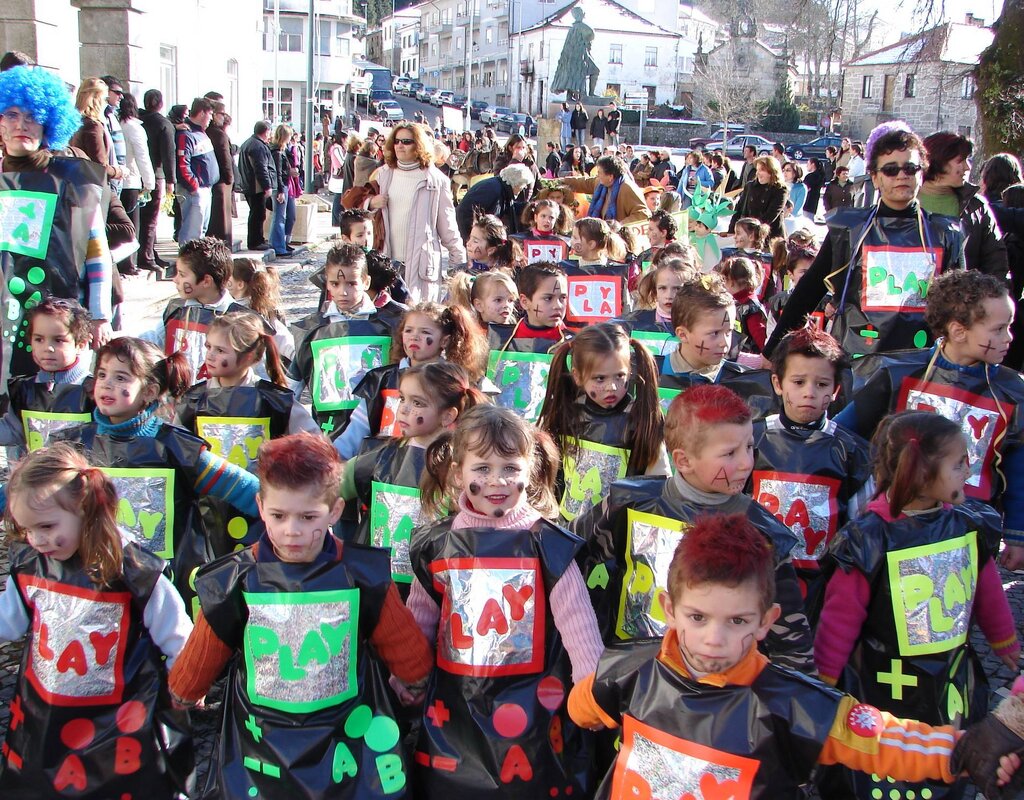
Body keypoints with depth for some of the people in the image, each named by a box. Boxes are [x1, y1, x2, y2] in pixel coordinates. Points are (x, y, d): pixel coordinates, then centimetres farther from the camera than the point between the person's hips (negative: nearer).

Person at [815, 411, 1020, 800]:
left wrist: (1004, 640, 25)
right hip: (884, 690, -5)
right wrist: (824, 678, -8)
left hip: (955, 685, 5)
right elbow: (841, 614, -14)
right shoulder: (869, 540, -20)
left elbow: (988, 590, 11)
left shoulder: (969, 526, -5)